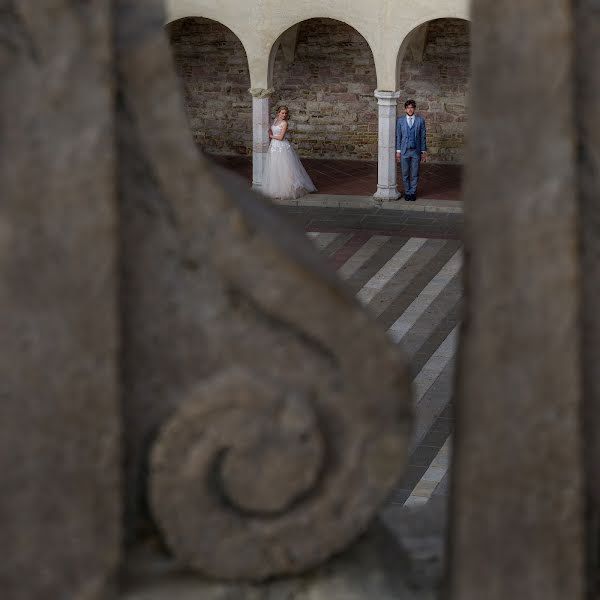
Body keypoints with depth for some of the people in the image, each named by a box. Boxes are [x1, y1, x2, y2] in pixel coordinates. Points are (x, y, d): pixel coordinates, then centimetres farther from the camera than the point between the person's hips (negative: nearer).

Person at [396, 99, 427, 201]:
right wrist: (398, 151, -1)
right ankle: (407, 192, 17)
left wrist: (424, 152, 1)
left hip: (416, 151, 0)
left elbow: (423, 137, 3)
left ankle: (413, 192, 14)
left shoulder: (420, 120, 0)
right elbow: (398, 136, 4)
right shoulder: (400, 120, 1)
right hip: (404, 151, 0)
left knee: (415, 174, 4)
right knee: (405, 174, 5)